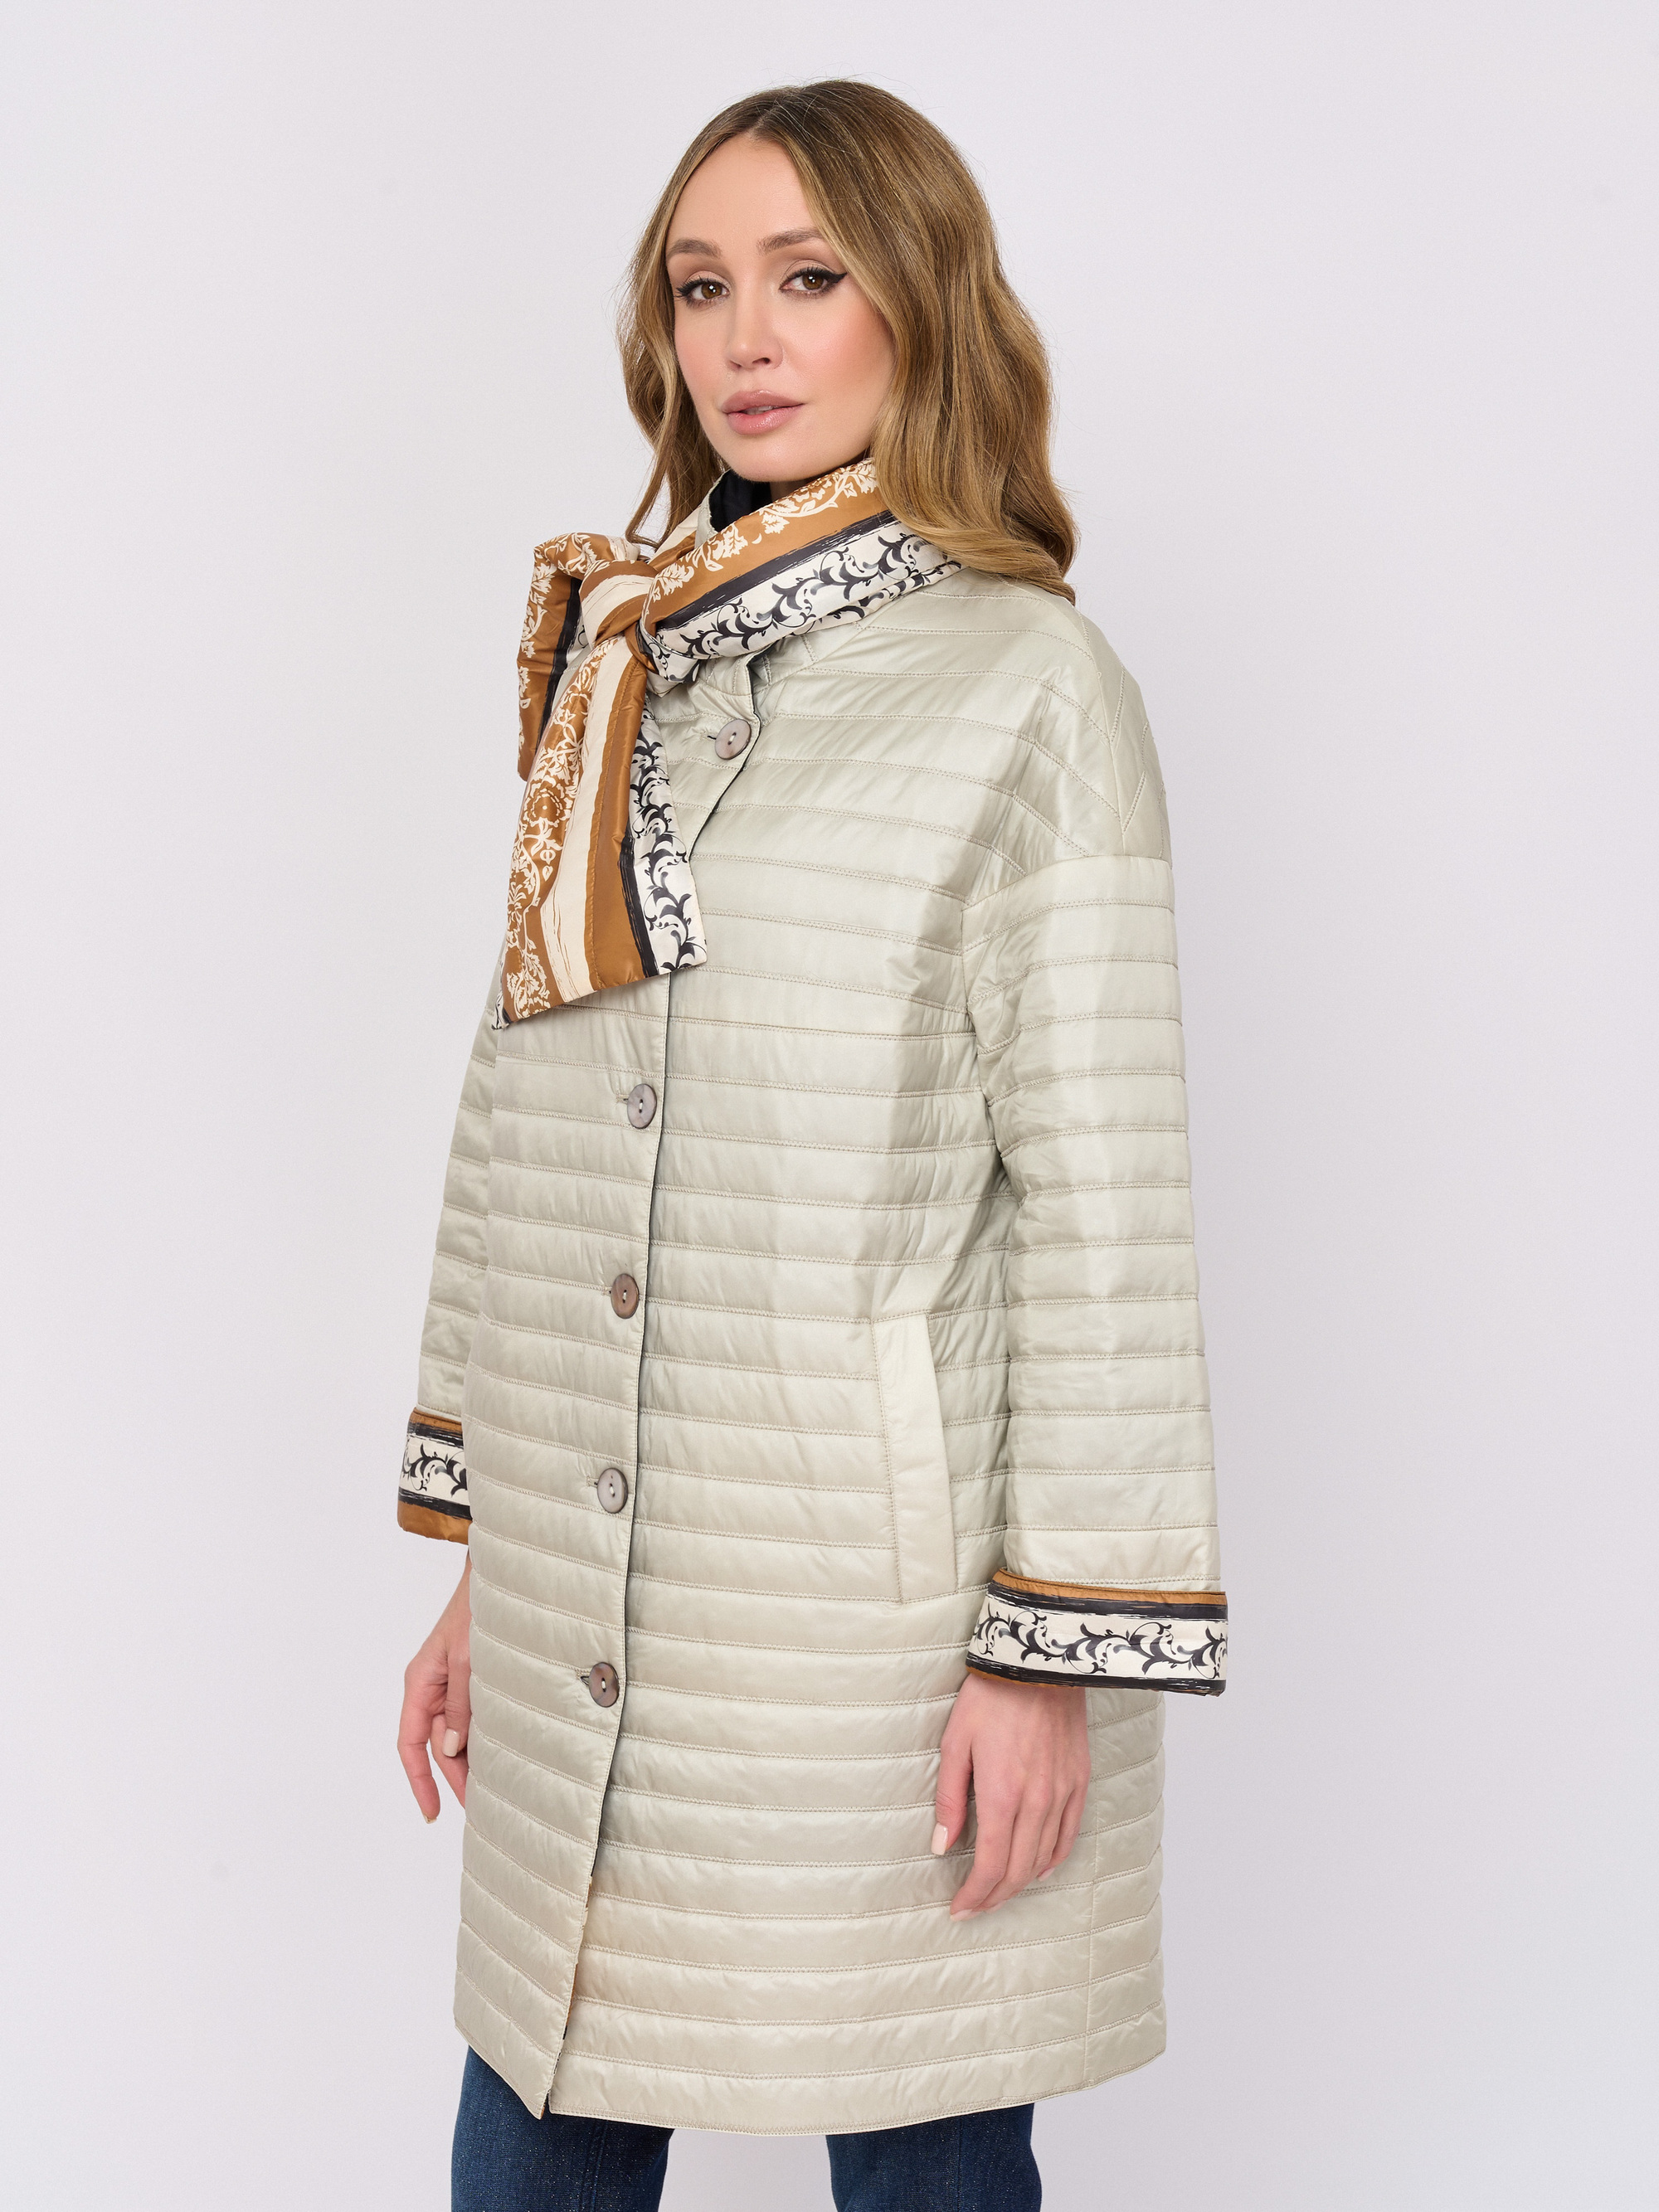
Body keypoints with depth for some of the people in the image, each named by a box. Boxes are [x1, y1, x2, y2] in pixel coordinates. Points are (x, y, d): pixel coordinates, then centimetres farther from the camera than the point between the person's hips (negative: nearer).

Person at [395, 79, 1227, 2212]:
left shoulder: (1026, 687, -6)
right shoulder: (617, 666, 11)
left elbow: (1102, 1194, -9)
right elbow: (517, 1116, 13)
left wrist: (1059, 1645, -12)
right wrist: (473, 1556, 13)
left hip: (875, 1594, -5)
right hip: (583, 1596, 5)